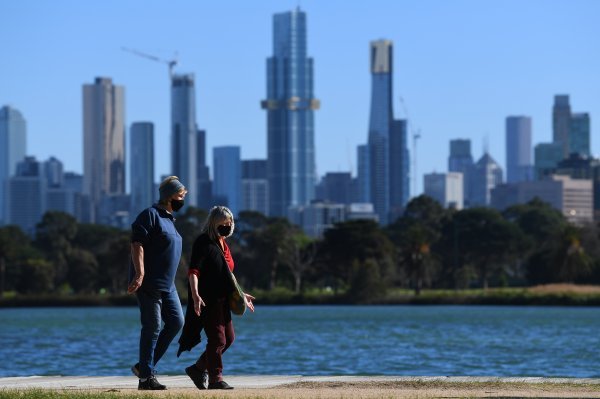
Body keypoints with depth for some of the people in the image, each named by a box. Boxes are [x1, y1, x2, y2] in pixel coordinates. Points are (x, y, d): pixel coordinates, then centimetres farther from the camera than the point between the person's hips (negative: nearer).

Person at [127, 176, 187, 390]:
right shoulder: (150, 215, -8)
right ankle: (146, 377, -1)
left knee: (176, 322, 3)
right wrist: (140, 274, -27)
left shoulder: (169, 219, 21)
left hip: (167, 285, 9)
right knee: (152, 328, -7)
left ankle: (144, 366, 11)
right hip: (149, 283, -9)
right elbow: (137, 244, -17)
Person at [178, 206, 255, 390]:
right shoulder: (204, 242, -11)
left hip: (221, 299, 9)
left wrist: (240, 294, 29)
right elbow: (193, 271, -21)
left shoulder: (223, 244, 16)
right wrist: (195, 295, -33)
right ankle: (215, 379, 2)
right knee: (218, 339, -7)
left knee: (229, 338, 13)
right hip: (207, 300, -9)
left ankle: (198, 368, 22)